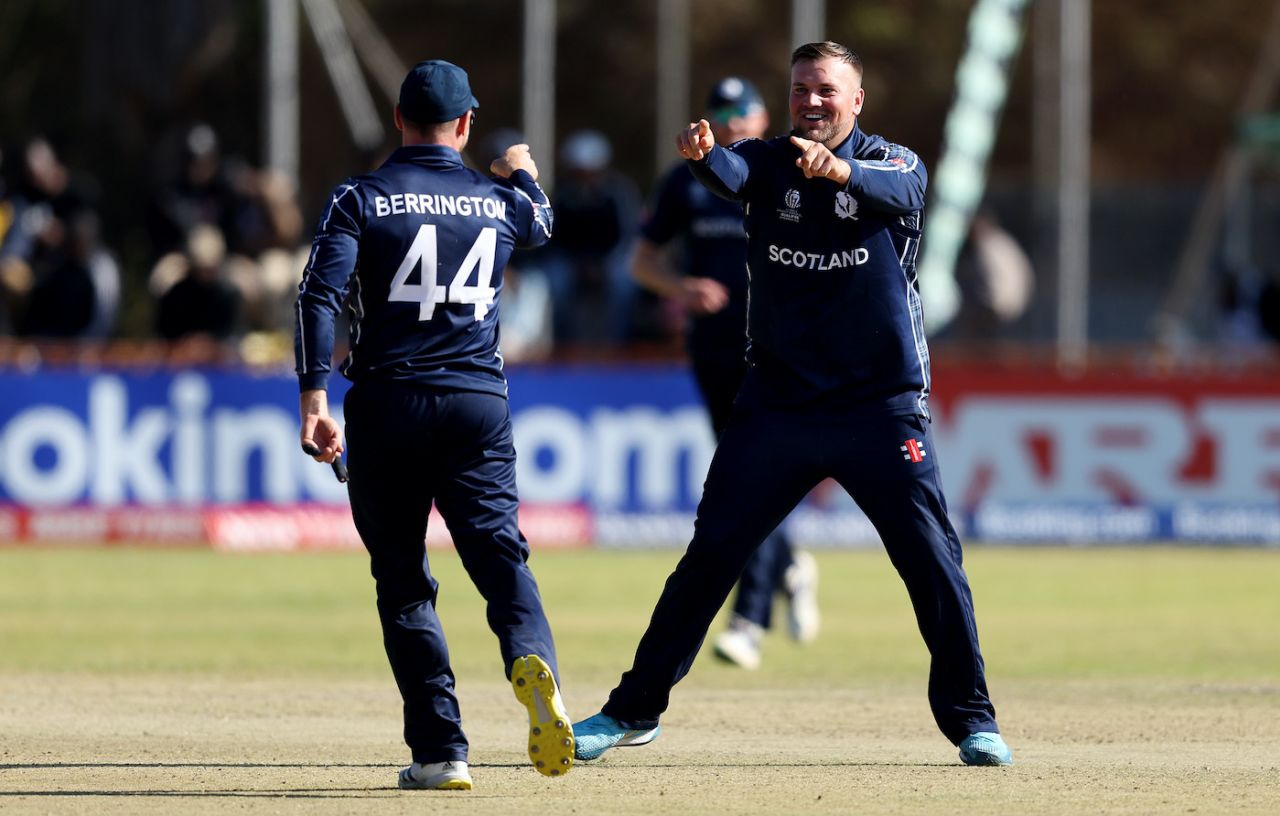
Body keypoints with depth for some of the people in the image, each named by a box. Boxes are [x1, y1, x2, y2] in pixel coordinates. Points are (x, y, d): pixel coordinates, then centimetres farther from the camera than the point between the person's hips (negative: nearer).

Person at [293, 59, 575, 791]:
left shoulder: (362, 200, 0)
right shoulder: (501, 201, 10)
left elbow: (320, 297, -12)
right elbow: (542, 225, 36)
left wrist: (314, 397, -13)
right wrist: (526, 176, 57)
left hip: (386, 407, -1)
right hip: (478, 405, 1)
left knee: (403, 579, 7)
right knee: (499, 546, -6)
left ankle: (441, 750, 0)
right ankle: (532, 660, -40)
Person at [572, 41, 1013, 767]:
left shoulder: (895, 165, -3)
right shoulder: (768, 162, 1)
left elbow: (896, 191, -28)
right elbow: (731, 175, -22)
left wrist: (839, 171, -50)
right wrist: (704, 155, -46)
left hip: (883, 403, -2)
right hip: (778, 402, 2)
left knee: (933, 562, -5)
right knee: (709, 556, 3)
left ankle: (971, 718, 8)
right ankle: (635, 710, 11)